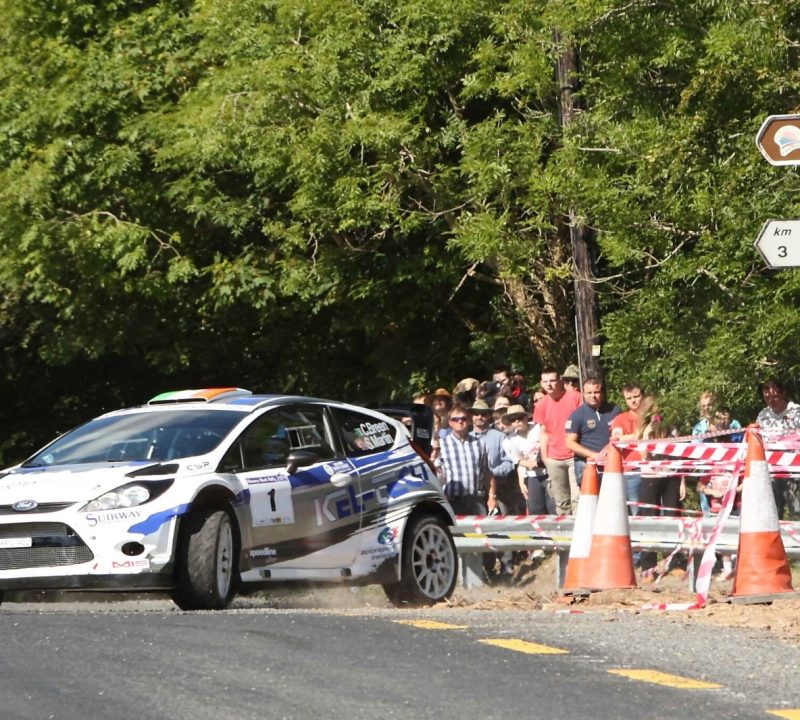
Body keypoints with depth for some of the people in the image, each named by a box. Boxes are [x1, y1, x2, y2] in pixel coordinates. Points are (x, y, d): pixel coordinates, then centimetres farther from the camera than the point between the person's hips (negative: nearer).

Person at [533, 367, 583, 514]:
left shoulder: (575, 397, -5)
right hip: (554, 459, 4)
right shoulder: (541, 405, 6)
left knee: (577, 497, -10)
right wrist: (544, 457, 7)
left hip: (575, 456, -4)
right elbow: (544, 432, 13)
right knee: (560, 501, 10)